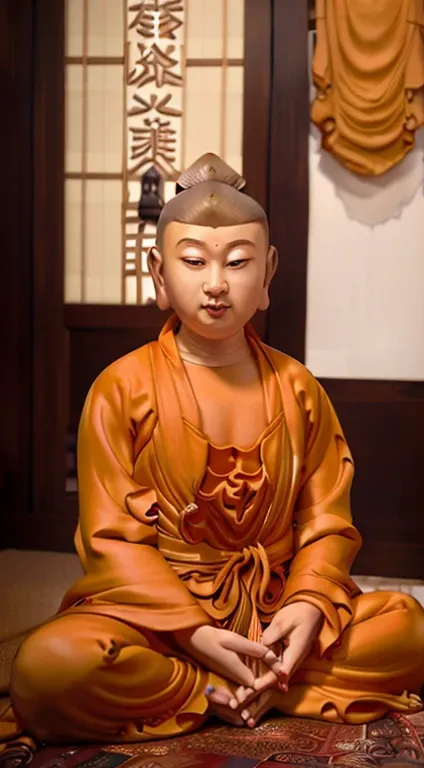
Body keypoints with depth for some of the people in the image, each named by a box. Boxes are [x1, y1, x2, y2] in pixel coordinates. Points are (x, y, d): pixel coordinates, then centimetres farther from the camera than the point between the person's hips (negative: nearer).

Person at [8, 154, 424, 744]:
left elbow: (326, 521, 5)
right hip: (153, 603, -3)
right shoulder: (122, 388, -4)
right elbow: (113, 538, -8)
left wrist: (309, 605, -17)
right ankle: (217, 695, -12)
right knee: (46, 668, -32)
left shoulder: (297, 389, 6)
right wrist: (193, 631, -20)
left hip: (270, 608, 3)